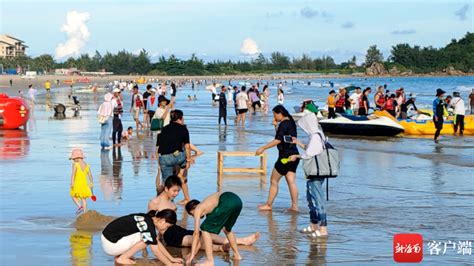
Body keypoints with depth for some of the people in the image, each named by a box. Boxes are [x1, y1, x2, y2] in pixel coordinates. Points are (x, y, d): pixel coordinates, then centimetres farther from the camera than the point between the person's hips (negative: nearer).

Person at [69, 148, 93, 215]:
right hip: (84, 184, 5)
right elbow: (90, 174, 8)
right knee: (84, 198, 9)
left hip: (77, 184, -5)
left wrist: (72, 182, -23)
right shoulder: (86, 165, 8)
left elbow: (73, 174, -19)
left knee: (73, 196, 12)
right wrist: (91, 183, 15)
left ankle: (79, 206, -11)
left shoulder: (75, 164, -8)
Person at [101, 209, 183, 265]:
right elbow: (156, 251, -17)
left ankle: (120, 254, 11)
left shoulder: (147, 219, 8)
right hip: (111, 245, -9)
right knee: (146, 239, -14)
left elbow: (157, 243, 15)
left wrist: (172, 259, 14)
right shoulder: (148, 225, -19)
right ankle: (122, 258, -5)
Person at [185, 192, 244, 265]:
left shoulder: (197, 209, 17)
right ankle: (237, 255, 43)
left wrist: (192, 254, 17)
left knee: (205, 229, 7)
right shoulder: (207, 206, 37)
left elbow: (196, 233, 13)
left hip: (226, 202, -9)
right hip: (237, 200, 9)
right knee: (227, 229, 35)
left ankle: (210, 261, 3)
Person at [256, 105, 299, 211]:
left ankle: (268, 205, 8)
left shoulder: (283, 124, -14)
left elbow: (278, 140, -20)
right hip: (294, 155, 9)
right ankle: (294, 206, 2)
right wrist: (276, 126, 13)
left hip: (285, 155, -9)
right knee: (291, 182, 7)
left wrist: (263, 148, -17)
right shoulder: (291, 123, 14)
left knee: (274, 181, 1)